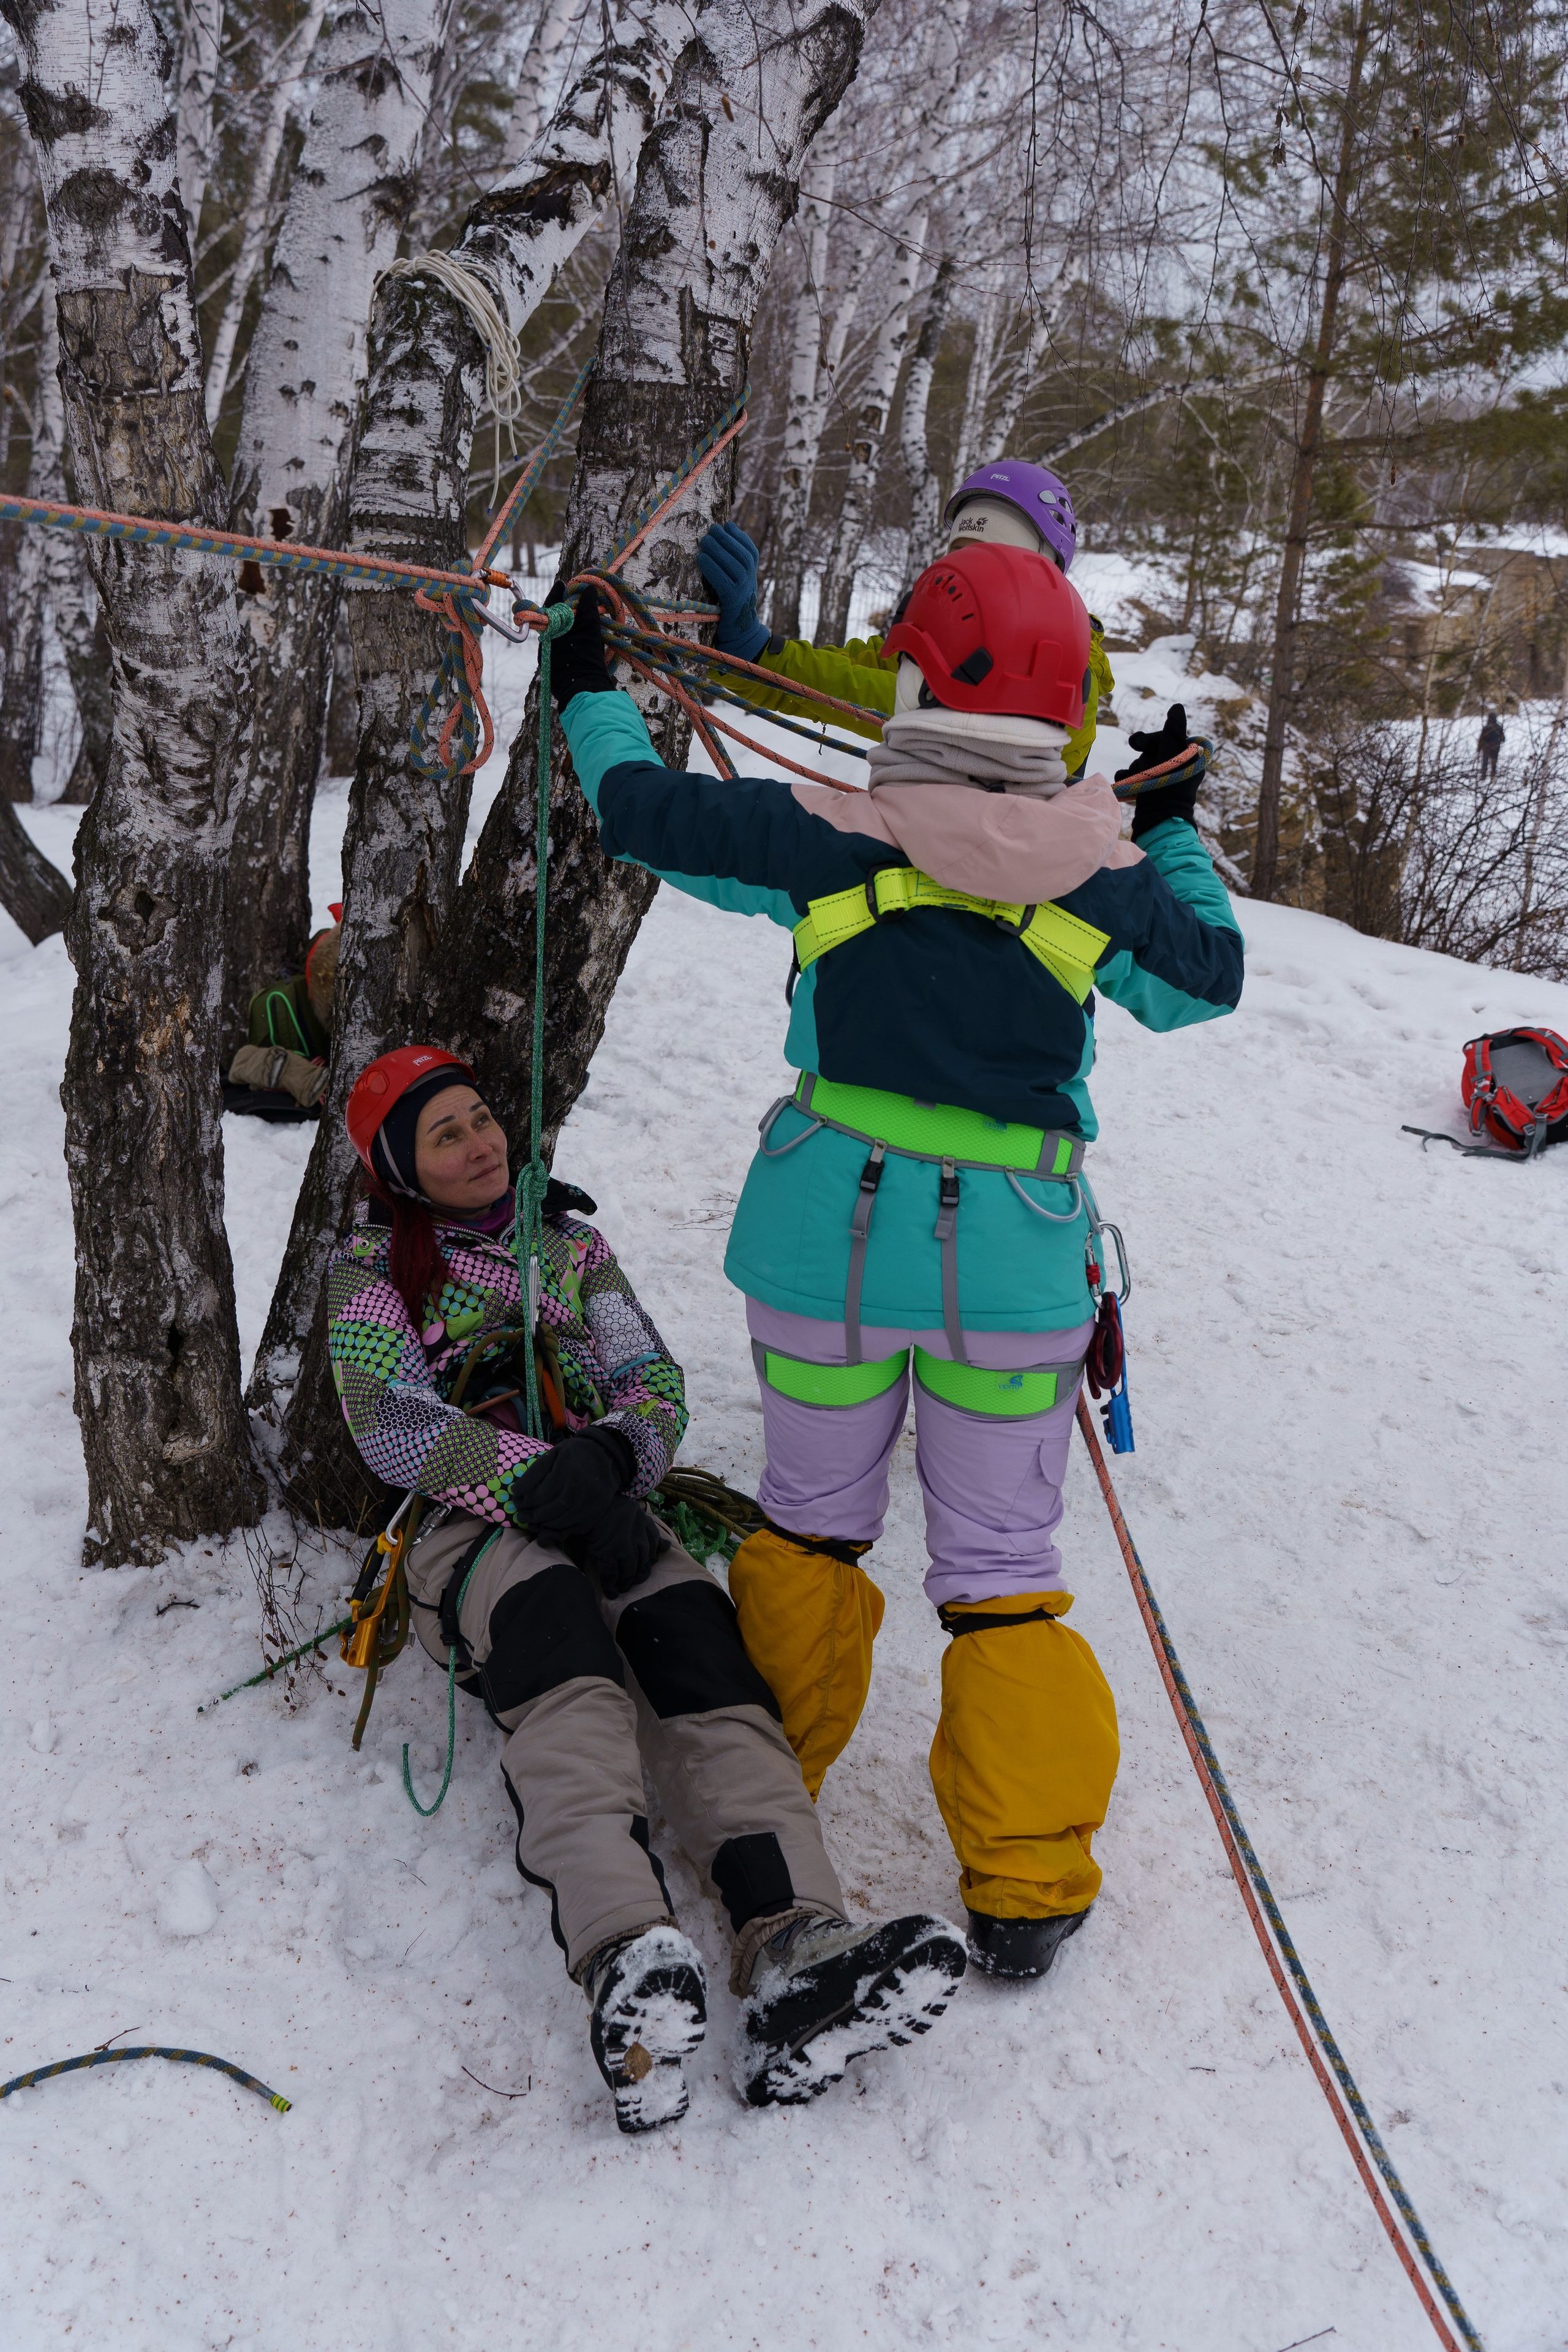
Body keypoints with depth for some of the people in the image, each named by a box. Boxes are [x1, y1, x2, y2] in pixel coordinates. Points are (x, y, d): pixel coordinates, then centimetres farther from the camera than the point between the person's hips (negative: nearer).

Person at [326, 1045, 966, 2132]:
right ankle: (628, 1960, -62)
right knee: (554, 1612, -39)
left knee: (692, 1631, -32)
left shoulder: (570, 1245, 24)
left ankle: (800, 1957, -54)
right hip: (466, 1533, -3)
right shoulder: (373, 1268, 13)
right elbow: (397, 1429, -3)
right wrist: (539, 1483, -17)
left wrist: (605, 1454, -11)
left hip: (604, 1513, 3)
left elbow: (653, 1384, 13)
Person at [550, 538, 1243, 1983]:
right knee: (1000, 1564, 11)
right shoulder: (1107, 875, -4)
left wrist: (590, 697, 25)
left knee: (811, 1525, 20)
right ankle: (1026, 1887, 18)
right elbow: (1208, 980, 15)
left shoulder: (830, 841, -8)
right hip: (1013, 1258, 0)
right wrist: (1178, 836, 30)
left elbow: (645, 809, 5)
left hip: (828, 1240, 0)